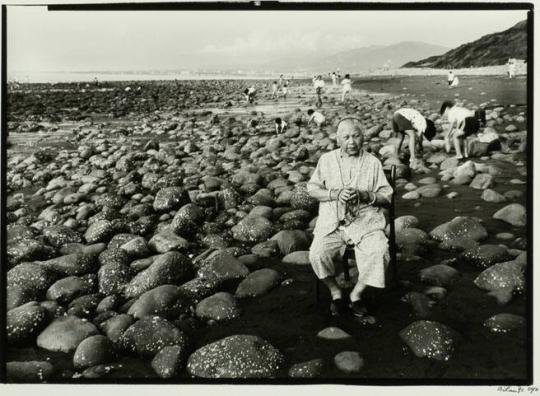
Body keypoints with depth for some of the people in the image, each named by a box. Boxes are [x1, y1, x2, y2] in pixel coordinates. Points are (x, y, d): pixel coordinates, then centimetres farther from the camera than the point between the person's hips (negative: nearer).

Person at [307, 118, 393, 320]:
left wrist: (364, 195, -15)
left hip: (365, 220, 0)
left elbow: (386, 197, 5)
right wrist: (335, 193, -11)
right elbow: (312, 188, 7)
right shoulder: (326, 160, 9)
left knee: (378, 252, -28)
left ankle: (356, 294, -4)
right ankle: (335, 292, 2)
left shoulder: (373, 163, 5)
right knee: (317, 254, -25)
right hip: (332, 221, 1)